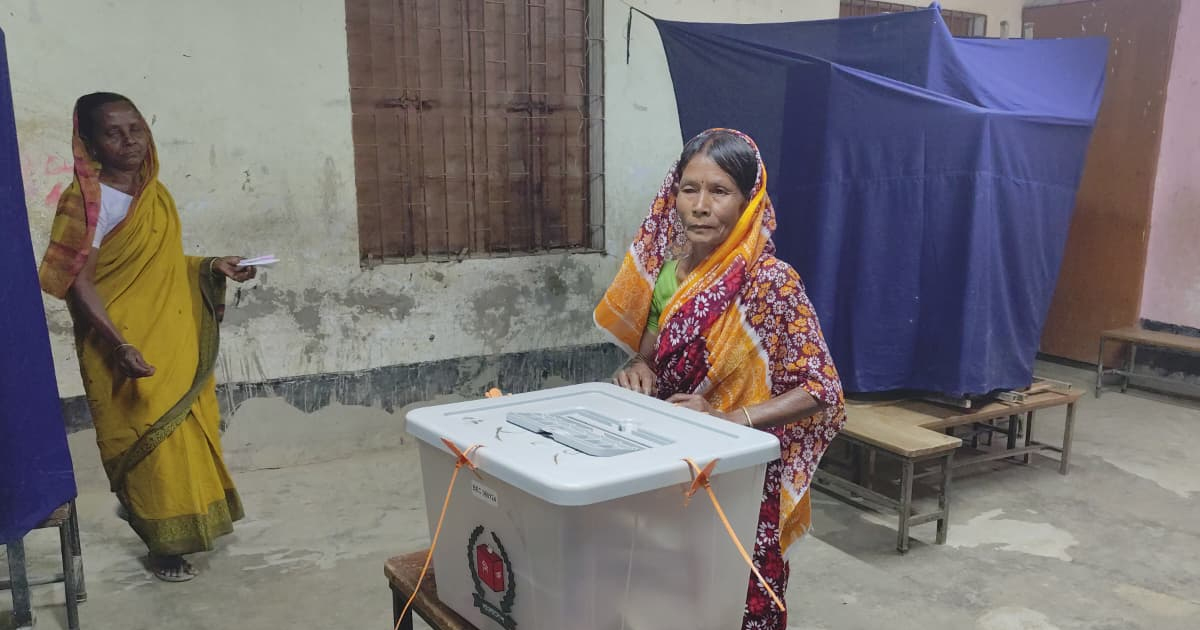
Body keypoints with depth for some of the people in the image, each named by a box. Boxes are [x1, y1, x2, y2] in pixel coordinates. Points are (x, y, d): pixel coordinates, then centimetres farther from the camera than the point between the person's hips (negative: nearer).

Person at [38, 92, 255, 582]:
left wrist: (213, 266, 2)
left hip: (177, 338, 7)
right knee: (154, 438, 0)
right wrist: (119, 345, -27)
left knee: (190, 430, 16)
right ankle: (165, 543, 17)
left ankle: (190, 519, 37)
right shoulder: (86, 201, -15)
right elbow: (77, 282, -19)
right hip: (129, 345, -7)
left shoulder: (155, 193, 7)